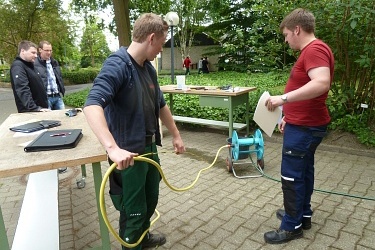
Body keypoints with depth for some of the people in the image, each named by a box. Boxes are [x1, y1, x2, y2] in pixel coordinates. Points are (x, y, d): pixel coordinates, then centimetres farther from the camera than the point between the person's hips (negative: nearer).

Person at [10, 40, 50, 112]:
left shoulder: (29, 65, 15)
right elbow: (23, 91, -26)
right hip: (29, 112, -9)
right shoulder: (18, 66, -14)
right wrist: (35, 109, -32)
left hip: (40, 109, 9)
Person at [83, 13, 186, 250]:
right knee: (133, 210, 9)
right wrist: (113, 148, -47)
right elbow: (92, 105, -35)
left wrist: (176, 135, 21)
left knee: (150, 200, 25)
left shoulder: (149, 68, 7)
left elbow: (161, 105, 17)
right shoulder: (117, 66, -20)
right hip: (128, 153, -9)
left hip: (150, 148, 9)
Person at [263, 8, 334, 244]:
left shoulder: (315, 49, -17)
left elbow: (321, 84, -34)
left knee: (292, 176, -2)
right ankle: (303, 214, 33)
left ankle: (292, 226, 13)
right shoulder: (311, 51, 16)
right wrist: (289, 116, 21)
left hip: (305, 128, -11)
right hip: (305, 124, 11)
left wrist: (283, 98, -33)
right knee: (304, 171, 18)